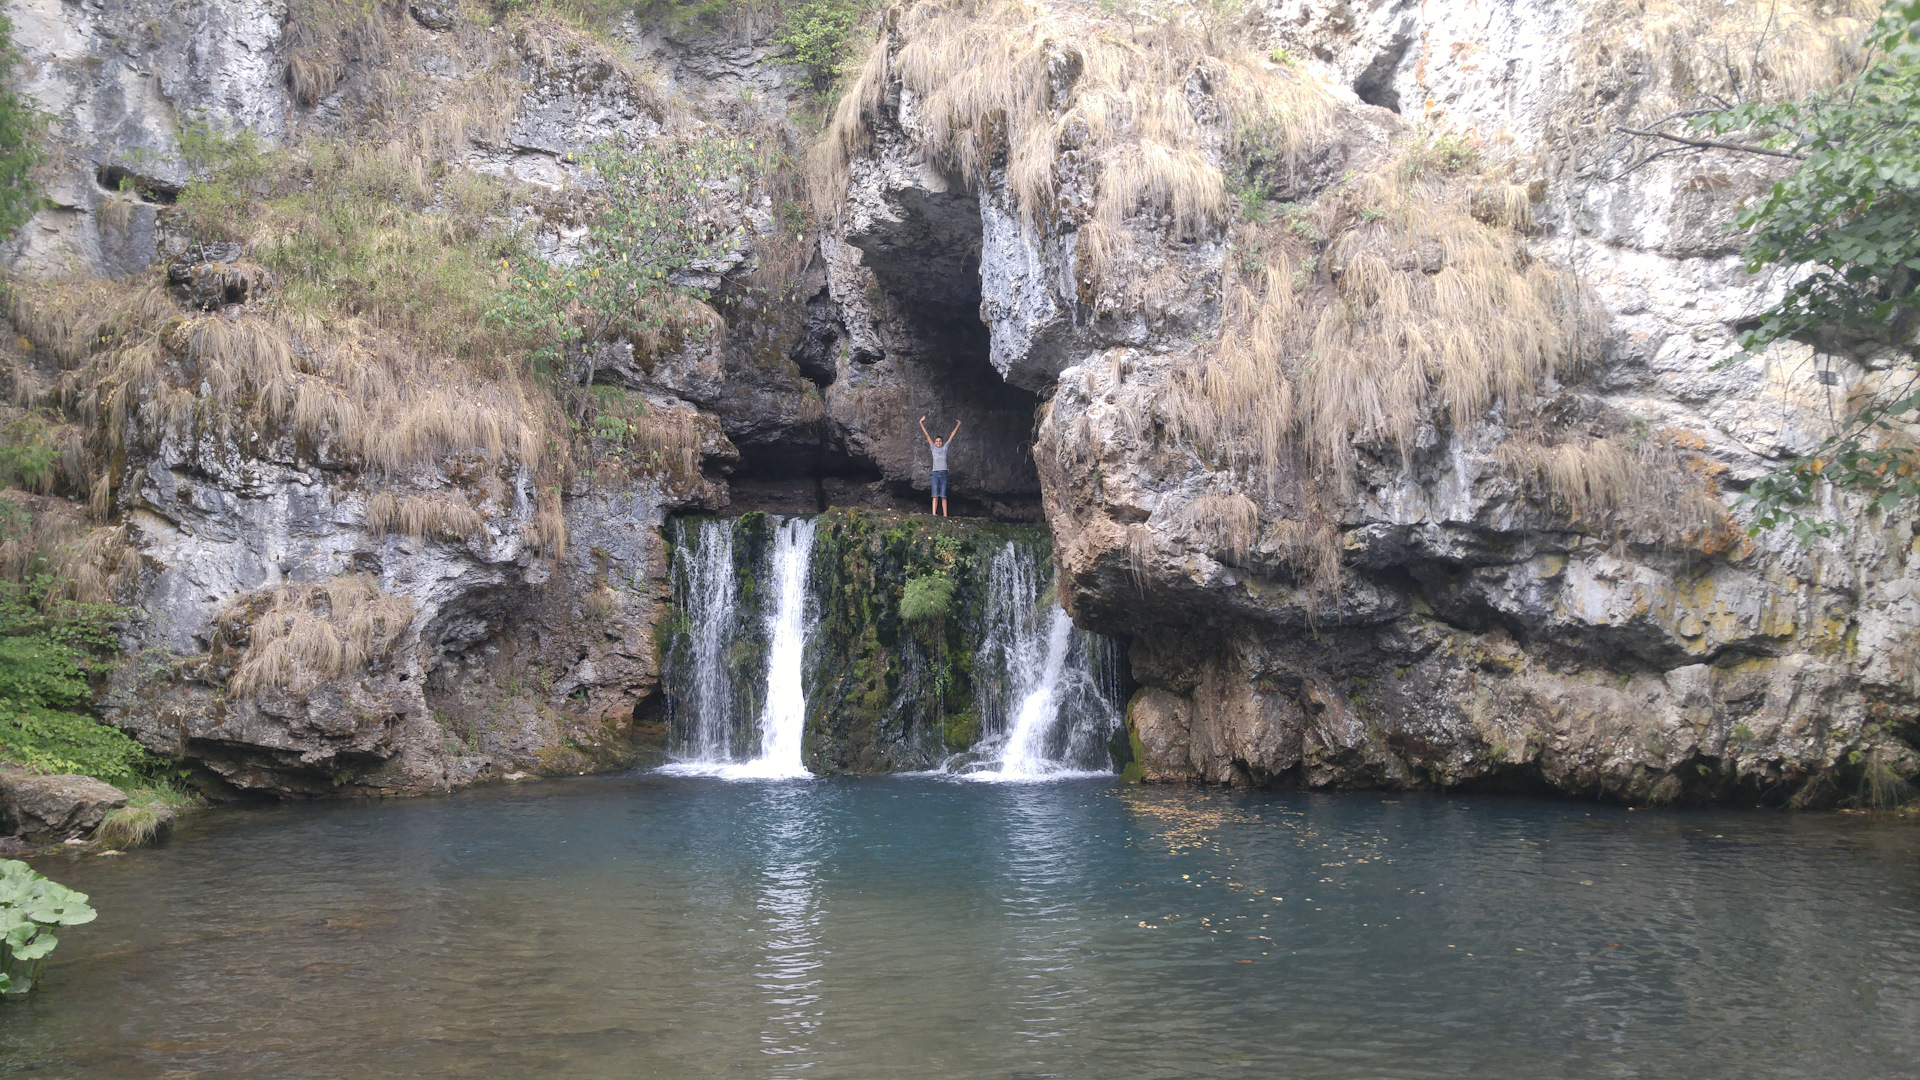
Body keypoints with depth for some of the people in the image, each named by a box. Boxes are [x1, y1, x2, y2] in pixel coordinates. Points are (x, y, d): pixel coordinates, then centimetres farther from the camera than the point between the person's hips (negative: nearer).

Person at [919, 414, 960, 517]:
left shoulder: (945, 448, 14)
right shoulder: (933, 449, 13)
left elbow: (952, 436, 19)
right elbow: (927, 435, 14)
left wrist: (958, 425, 25)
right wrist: (921, 424, 15)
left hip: (943, 473, 1)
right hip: (935, 473, -1)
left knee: (943, 496, -1)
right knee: (935, 495, -6)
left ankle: (945, 515, -5)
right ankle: (934, 514, -14)